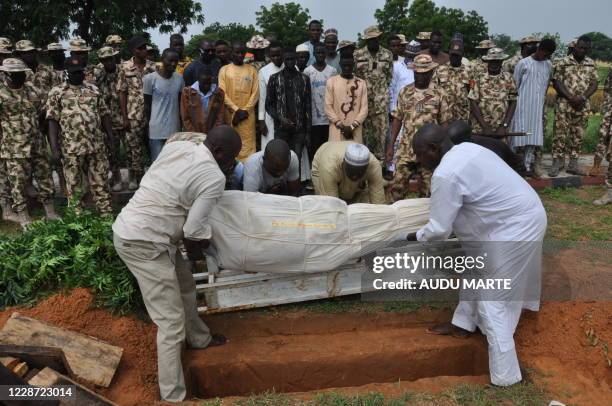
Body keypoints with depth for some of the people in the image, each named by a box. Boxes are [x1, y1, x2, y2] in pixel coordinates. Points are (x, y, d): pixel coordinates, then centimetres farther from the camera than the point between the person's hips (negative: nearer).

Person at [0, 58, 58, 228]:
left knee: (45, 179, 12)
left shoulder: (33, 91, 6)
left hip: (38, 146, 5)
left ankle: (50, 213, 26)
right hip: (14, 150, -4)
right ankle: (25, 221, 14)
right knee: (18, 184, 4)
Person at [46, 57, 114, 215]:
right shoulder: (57, 92, 0)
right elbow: (53, 121, -4)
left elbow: (104, 115, 11)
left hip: (97, 145, 2)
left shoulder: (94, 90, 10)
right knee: (74, 186, 7)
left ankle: (107, 214, 14)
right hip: (72, 148, -2)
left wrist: (111, 137, 6)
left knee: (101, 182, 7)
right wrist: (54, 147, -11)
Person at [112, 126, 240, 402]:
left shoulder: (178, 145, 4)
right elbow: (193, 229, -17)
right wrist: (196, 249, 5)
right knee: (171, 321, -2)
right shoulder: (214, 178, -16)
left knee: (184, 284, 26)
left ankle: (198, 338, 47)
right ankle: (173, 397, 8)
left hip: (130, 228, 9)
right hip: (143, 244, -9)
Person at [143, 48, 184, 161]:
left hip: (175, 129, 4)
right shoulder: (150, 78, -8)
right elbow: (147, 105, -1)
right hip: (156, 130, -4)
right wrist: (148, 126, 1)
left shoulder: (179, 78, 4)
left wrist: (181, 124, 13)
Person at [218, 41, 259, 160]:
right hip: (230, 113, 0)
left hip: (247, 115, 0)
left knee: (247, 146, -4)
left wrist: (245, 111, -7)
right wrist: (236, 109, -10)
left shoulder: (252, 70, 9)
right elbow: (222, 93, -1)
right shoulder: (224, 70, 7)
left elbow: (255, 93, 3)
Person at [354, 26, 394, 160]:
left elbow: (390, 76, 12)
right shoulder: (357, 55, 2)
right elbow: (353, 75, 7)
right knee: (364, 128, 4)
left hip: (381, 99, 0)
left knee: (381, 128, -3)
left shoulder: (387, 55, 5)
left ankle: (381, 157, 5)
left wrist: (382, 89, 7)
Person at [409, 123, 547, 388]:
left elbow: (439, 229, -17)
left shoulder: (445, 174, -23)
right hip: (520, 216, 10)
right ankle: (463, 323, 42)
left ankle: (505, 377, 4)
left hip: (515, 228, -10)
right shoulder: (465, 149, 6)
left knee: (492, 300, -3)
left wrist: (415, 238, 0)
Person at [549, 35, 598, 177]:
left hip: (583, 106, 4)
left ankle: (573, 164, 12)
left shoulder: (591, 64, 10)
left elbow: (594, 84, 5)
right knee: (560, 134, -5)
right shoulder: (562, 62, -2)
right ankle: (556, 163, -1)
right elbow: (556, 82, -8)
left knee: (578, 135, 6)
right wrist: (571, 98, -15)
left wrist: (582, 98, -12)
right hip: (564, 104, -4)